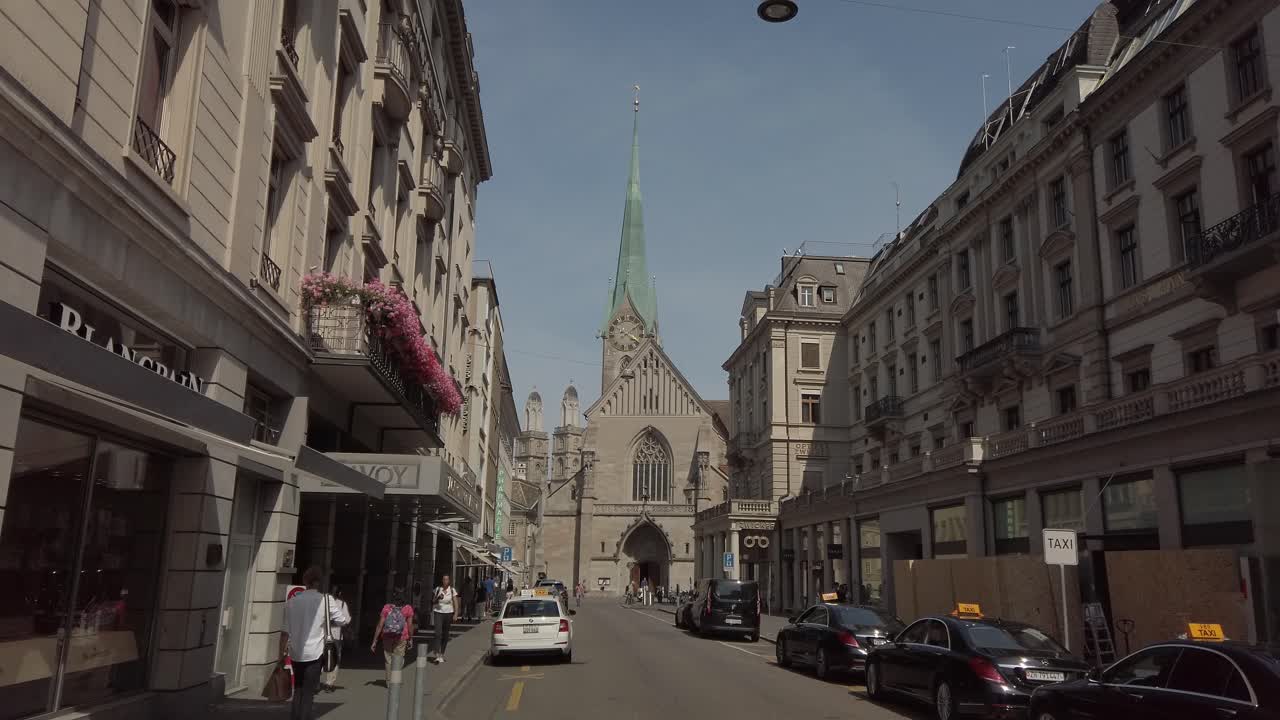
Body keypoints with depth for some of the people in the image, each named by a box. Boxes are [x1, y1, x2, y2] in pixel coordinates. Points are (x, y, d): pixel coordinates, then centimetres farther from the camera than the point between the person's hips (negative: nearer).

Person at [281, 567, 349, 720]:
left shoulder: (291, 601, 2)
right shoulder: (325, 600, -7)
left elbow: (285, 631, 1)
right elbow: (342, 620, -7)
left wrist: (281, 654, 7)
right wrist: (348, 617, 15)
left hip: (295, 653, 4)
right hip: (314, 653, -4)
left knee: (298, 690, 19)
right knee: (308, 692, 2)